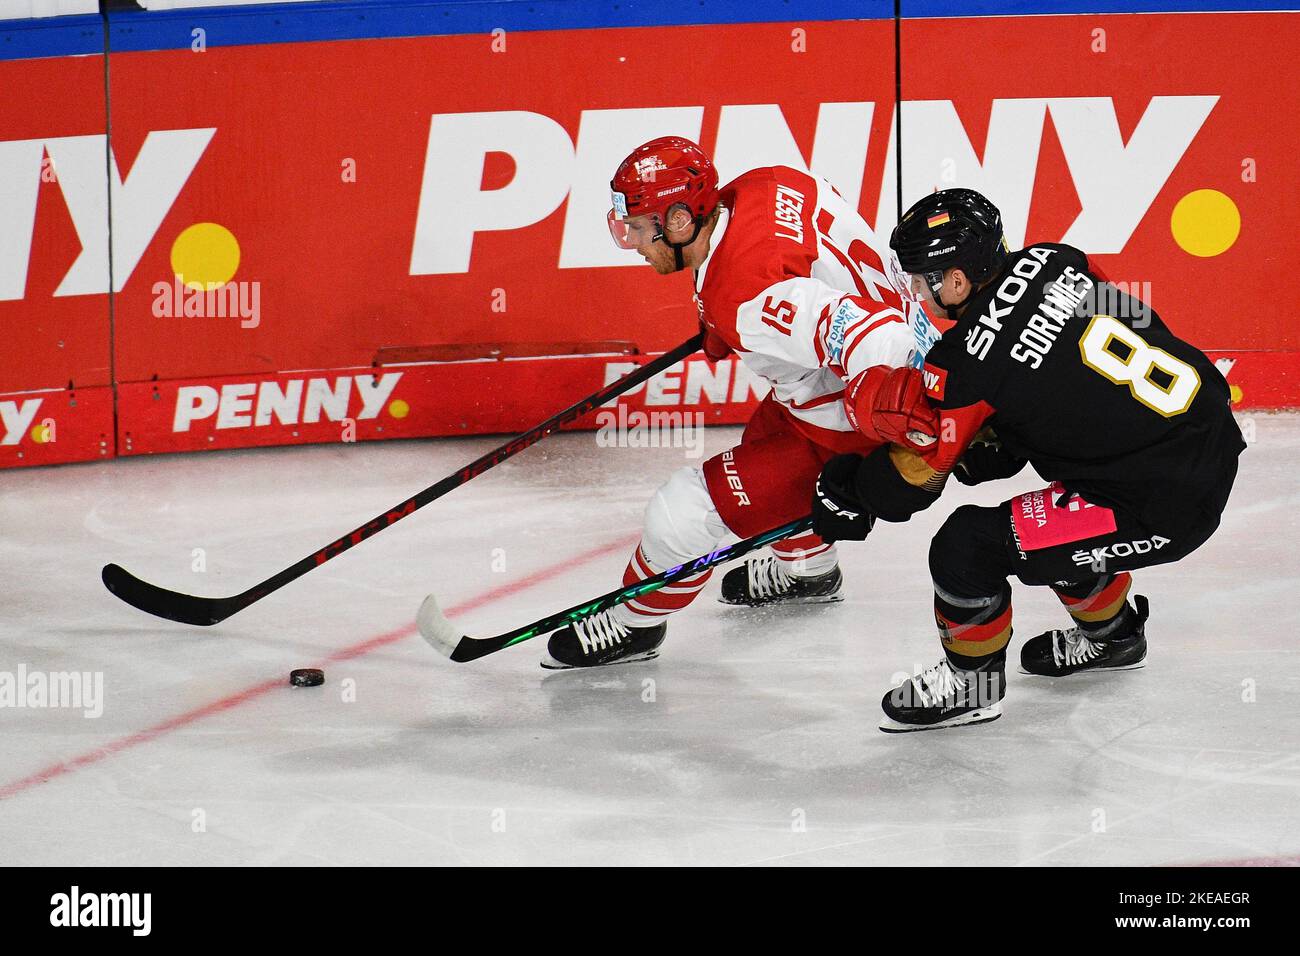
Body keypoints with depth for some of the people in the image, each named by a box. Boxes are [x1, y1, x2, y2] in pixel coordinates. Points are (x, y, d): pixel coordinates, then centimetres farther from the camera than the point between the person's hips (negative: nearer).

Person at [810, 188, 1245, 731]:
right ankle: (1110, 633, 51)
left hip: (1166, 509, -9)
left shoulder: (968, 361, -17)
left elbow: (909, 480, -4)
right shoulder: (1050, 262, 3)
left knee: (968, 544, -6)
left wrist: (843, 495, 15)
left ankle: (972, 681, 16)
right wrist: (989, 446, 21)